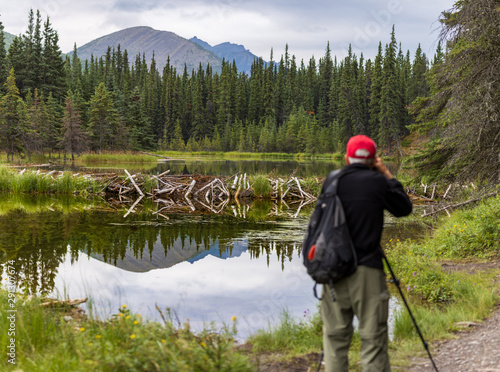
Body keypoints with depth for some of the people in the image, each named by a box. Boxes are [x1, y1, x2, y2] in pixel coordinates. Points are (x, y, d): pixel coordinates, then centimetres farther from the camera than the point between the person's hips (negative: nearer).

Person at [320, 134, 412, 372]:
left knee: (335, 336, 10)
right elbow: (404, 208, 7)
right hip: (366, 270, -3)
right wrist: (387, 174, 13)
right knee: (373, 337, 3)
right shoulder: (377, 182, -6)